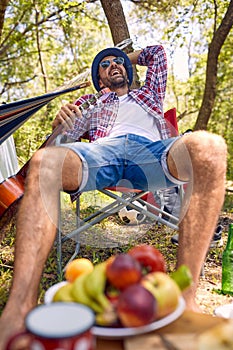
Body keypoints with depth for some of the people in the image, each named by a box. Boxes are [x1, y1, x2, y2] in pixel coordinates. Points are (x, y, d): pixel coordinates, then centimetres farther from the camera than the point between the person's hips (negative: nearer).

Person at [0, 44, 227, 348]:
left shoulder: (149, 94, 42)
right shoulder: (94, 103, 39)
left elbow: (157, 51, 51)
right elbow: (66, 133, 24)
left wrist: (127, 58, 58)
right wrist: (63, 118, 2)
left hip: (151, 150, 0)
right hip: (103, 150, 1)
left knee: (209, 146, -35)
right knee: (44, 161, -34)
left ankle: (186, 297, -38)